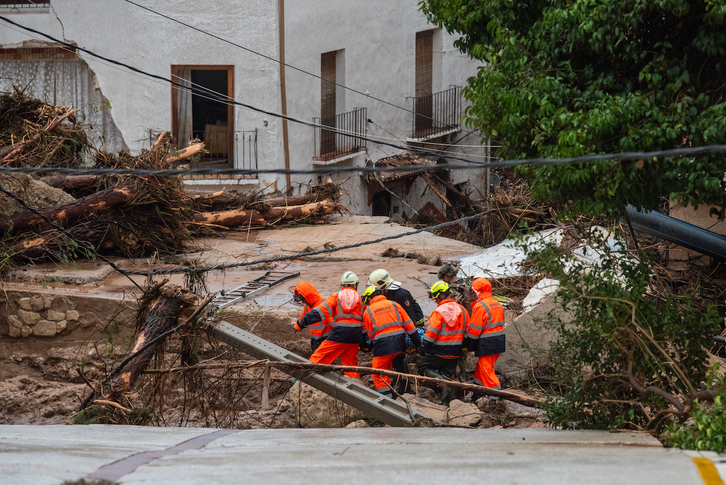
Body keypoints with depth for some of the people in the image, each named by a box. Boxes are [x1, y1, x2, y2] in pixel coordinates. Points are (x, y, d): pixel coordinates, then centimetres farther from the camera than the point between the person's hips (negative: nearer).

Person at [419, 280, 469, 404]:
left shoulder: (439, 312, -16)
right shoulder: (461, 310, 5)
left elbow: (431, 333, -17)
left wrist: (424, 349, -6)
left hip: (439, 352, -6)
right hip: (455, 353, 6)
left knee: (423, 366, 10)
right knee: (448, 374, 15)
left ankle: (442, 380, -13)